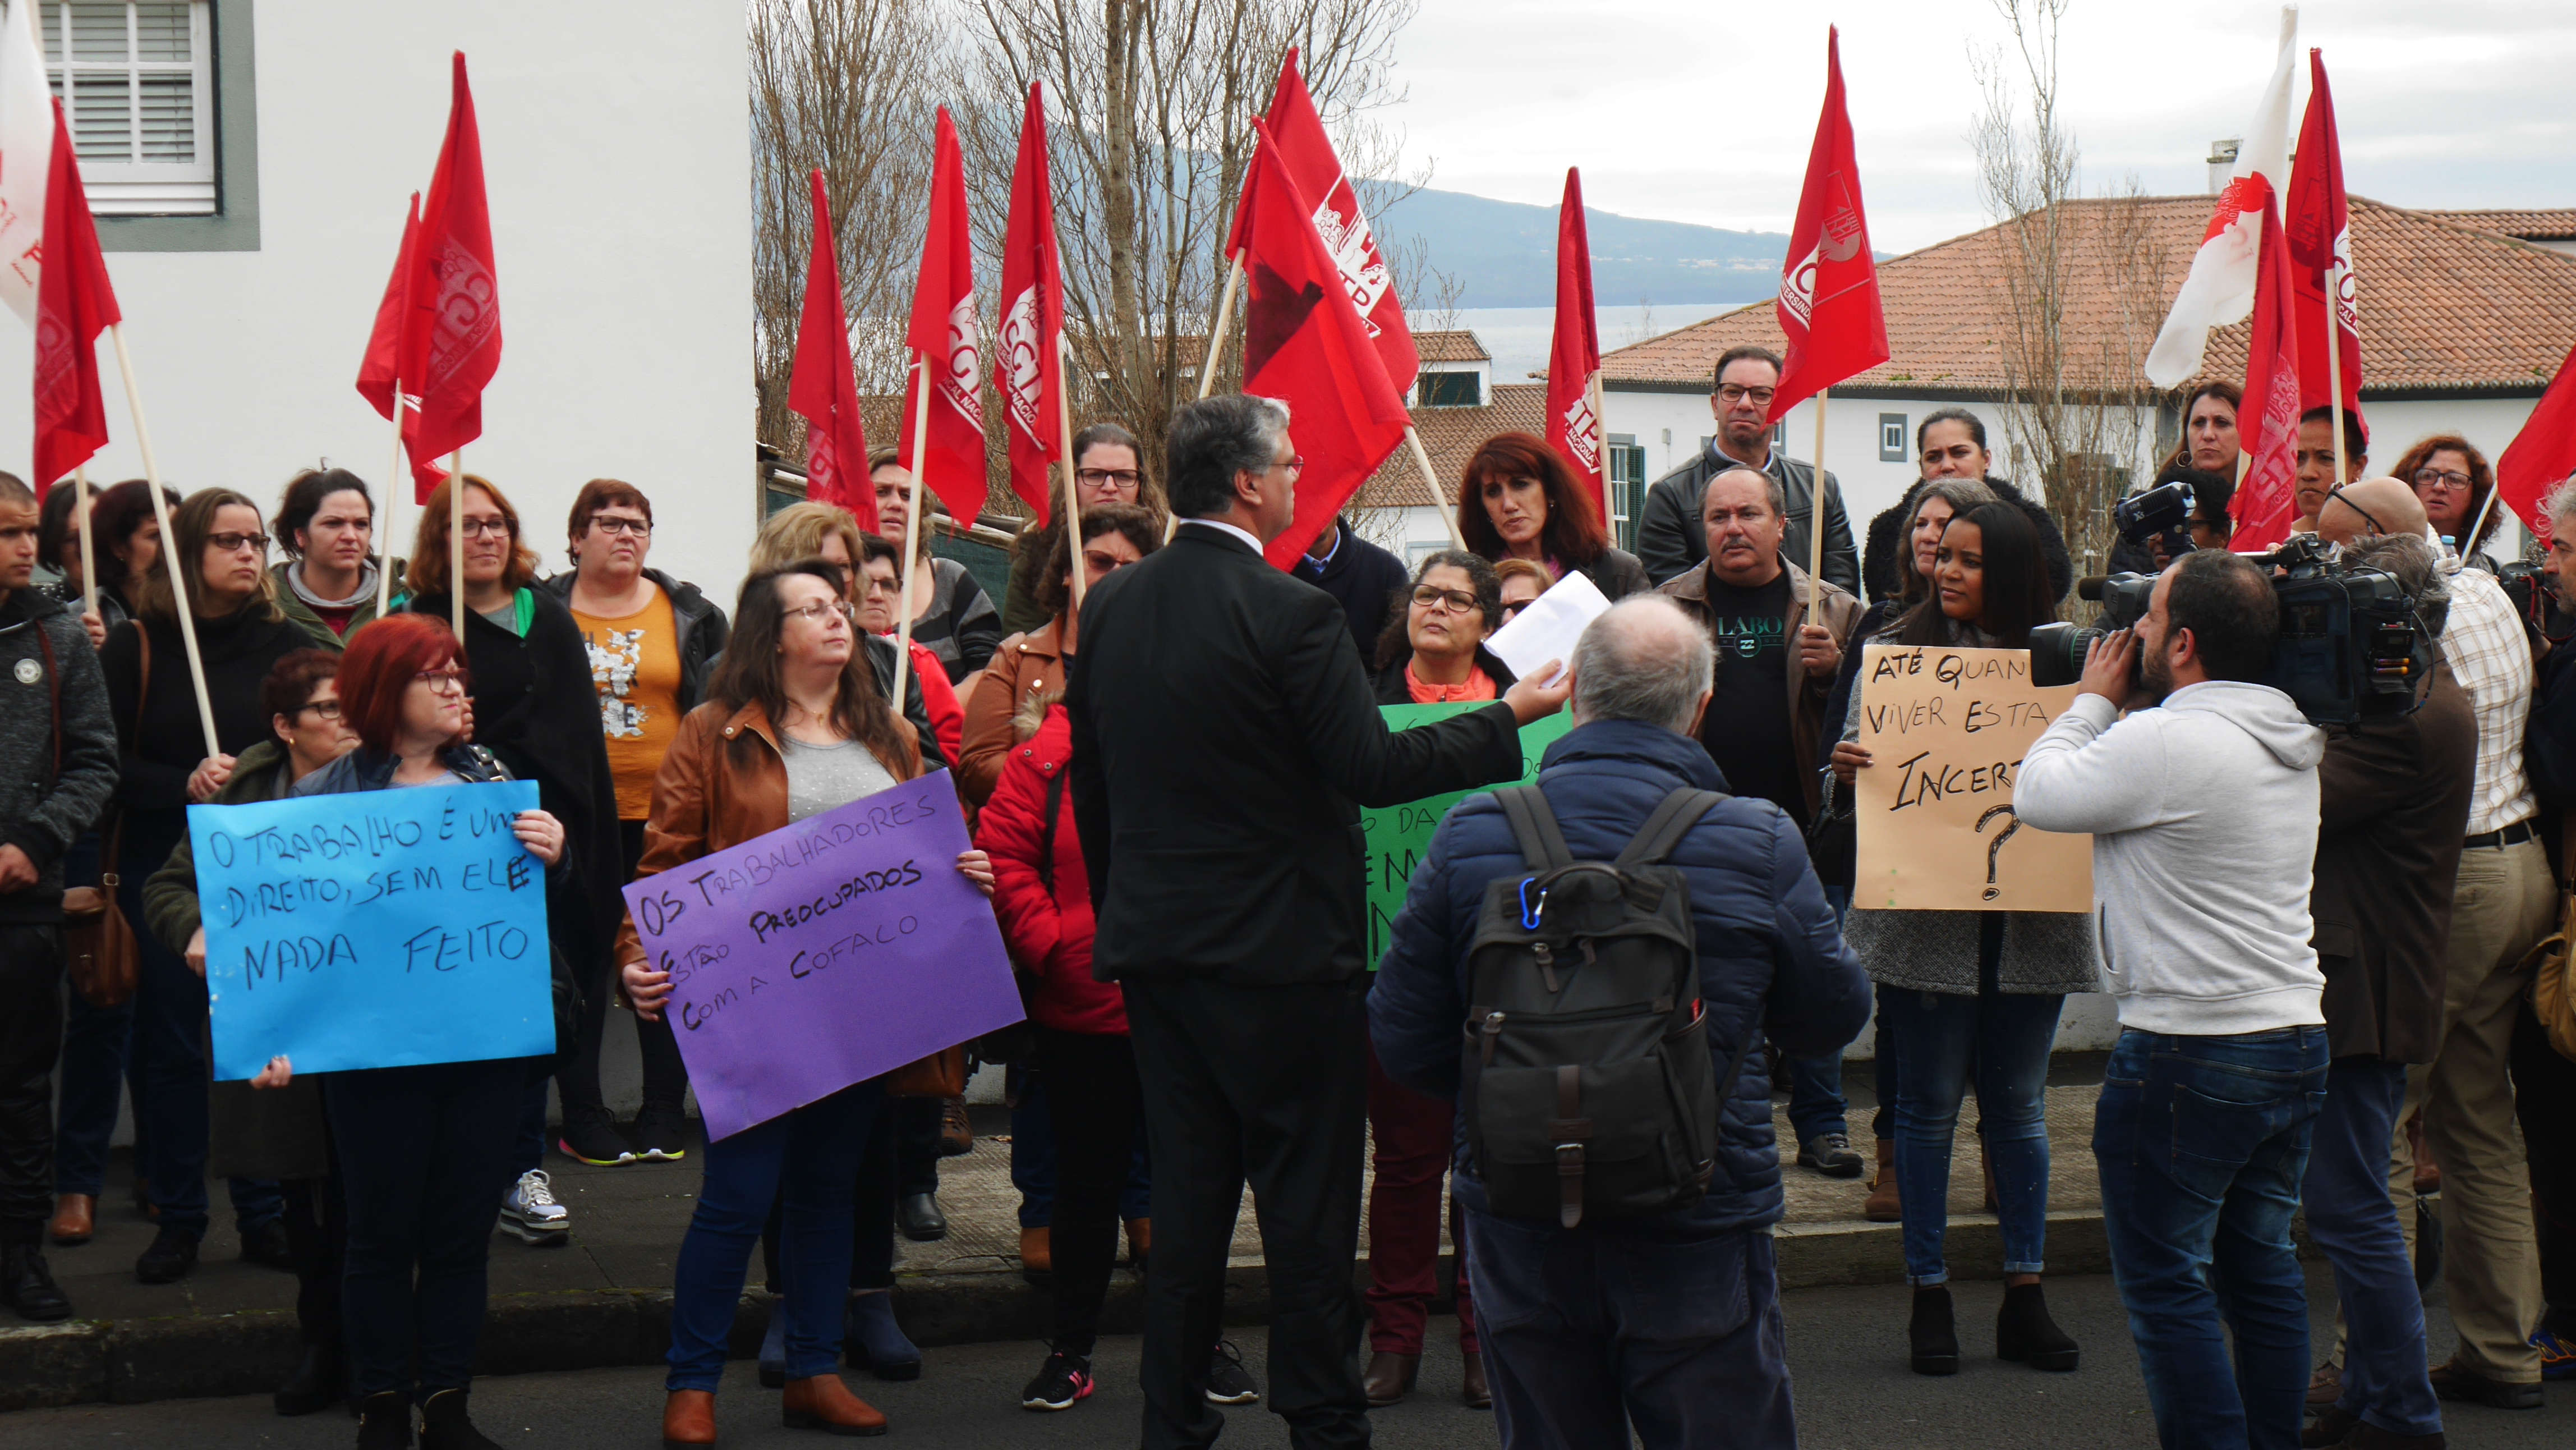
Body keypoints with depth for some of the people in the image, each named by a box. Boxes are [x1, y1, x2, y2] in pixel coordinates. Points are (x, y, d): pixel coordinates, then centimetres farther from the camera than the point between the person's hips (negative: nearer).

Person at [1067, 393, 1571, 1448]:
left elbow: (1091, 784, 12)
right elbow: (1371, 769, -17)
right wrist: (1511, 718, -8)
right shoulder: (1290, 613, -16)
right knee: (1307, 1197, 3)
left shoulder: (1107, 608, 5)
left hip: (1153, 943, 7)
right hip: (1280, 949, -6)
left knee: (1186, 1194, 13)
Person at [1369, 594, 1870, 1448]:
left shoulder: (1470, 838, -6)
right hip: (1697, 1232, -2)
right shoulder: (1760, 844, -11)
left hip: (1520, 1232, 2)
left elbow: (1404, 1041, -1)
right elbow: (1831, 1019, 3)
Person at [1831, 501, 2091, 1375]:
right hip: (1925, 917, -1)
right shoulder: (1896, 650, 3)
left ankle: (2024, 1296, 18)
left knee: (2018, 1103, 10)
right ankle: (1929, 1296, 14)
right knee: (1929, 1103, 5)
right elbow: (1857, 763, 3)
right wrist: (1843, 769, -19)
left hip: (2030, 917, 1)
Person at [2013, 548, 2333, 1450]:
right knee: (2261, 1267, 17)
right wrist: (2123, 709, 15)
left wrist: (2094, 700, 5)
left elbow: (2037, 796, -7)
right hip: (2297, 1037, 9)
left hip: (2189, 1053, -9)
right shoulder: (2293, 742, 9)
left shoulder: (2163, 742, -18)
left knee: (2166, 1282, 0)